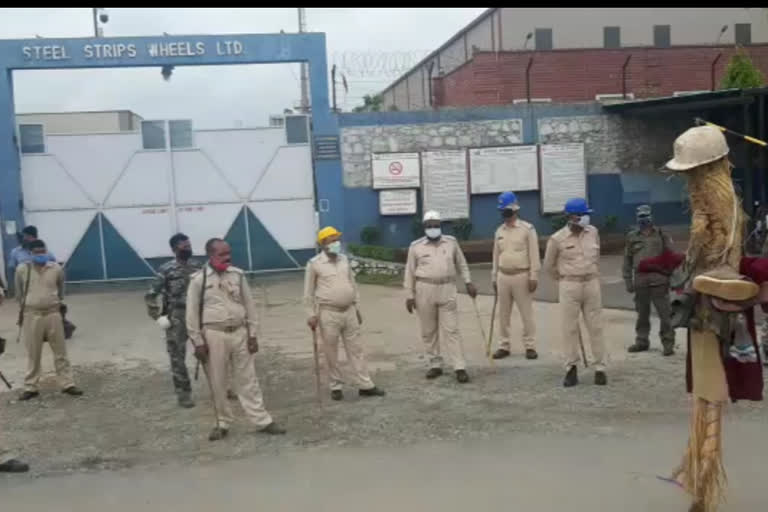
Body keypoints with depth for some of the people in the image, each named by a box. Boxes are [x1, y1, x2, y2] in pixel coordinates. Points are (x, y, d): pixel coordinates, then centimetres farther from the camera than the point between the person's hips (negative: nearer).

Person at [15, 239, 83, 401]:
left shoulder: (56, 268, -1)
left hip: (53, 314, 1)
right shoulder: (22, 269, -3)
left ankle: (67, 384, 12)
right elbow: (19, 293, 12)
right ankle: (30, 387, 19)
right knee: (33, 354, 8)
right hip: (32, 315, 0)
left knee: (60, 352, 6)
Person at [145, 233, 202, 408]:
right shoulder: (166, 270, -9)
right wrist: (158, 317, -10)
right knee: (178, 357, 3)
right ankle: (183, 394, 14)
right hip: (176, 319, -3)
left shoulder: (198, 267, 4)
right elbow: (150, 295, -5)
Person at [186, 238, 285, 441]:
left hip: (239, 332, 3)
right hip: (214, 334, -2)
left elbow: (249, 305, 8)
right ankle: (222, 423, 22)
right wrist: (198, 342, -6)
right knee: (217, 383, 7)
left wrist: (252, 334, 4)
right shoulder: (198, 279, -6)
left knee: (247, 379, 7)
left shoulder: (238, 275, 3)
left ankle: (263, 421, 12)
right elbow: (192, 313, -3)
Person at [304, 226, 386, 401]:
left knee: (355, 349, 6)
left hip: (349, 311, 5)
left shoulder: (344, 260, 8)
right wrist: (311, 314, -8)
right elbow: (309, 292, -4)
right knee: (331, 353, 4)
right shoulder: (314, 264, -8)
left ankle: (365, 385, 10)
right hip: (328, 313, -4)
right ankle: (336, 386, 18)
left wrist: (357, 307, 14)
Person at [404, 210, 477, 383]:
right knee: (429, 331, 6)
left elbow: (461, 264, 15)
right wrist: (409, 295, 1)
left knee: (451, 330, -2)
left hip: (447, 290, 0)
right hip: (425, 291, 0)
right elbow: (410, 273, 4)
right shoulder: (416, 246, 1)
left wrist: (468, 282, 7)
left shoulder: (451, 242, 6)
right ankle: (435, 365, 18)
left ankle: (460, 367, -2)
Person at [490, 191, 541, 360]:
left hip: (521, 276, -5)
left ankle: (530, 346, 8)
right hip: (503, 276, 5)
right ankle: (504, 346, 17)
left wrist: (533, 276, -12)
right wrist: (494, 278, 13)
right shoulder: (499, 231, 11)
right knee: (503, 313, 9)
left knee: (526, 313, 0)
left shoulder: (527, 229, -5)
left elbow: (534, 254, -7)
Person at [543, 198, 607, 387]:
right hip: (569, 286, -3)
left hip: (592, 284, 3)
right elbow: (549, 264, 5)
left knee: (596, 327, 5)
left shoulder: (593, 232, 2)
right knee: (569, 328, 3)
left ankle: (600, 368, 12)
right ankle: (571, 369, 13)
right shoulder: (557, 239, -9)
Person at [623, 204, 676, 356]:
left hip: (659, 281, -2)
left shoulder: (661, 235, 5)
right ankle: (641, 341, 24)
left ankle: (668, 343, 6)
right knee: (642, 314, 12)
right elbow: (627, 261, 11)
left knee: (665, 314, -2)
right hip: (640, 282, 2)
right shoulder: (632, 237, 8)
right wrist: (628, 281, 6)